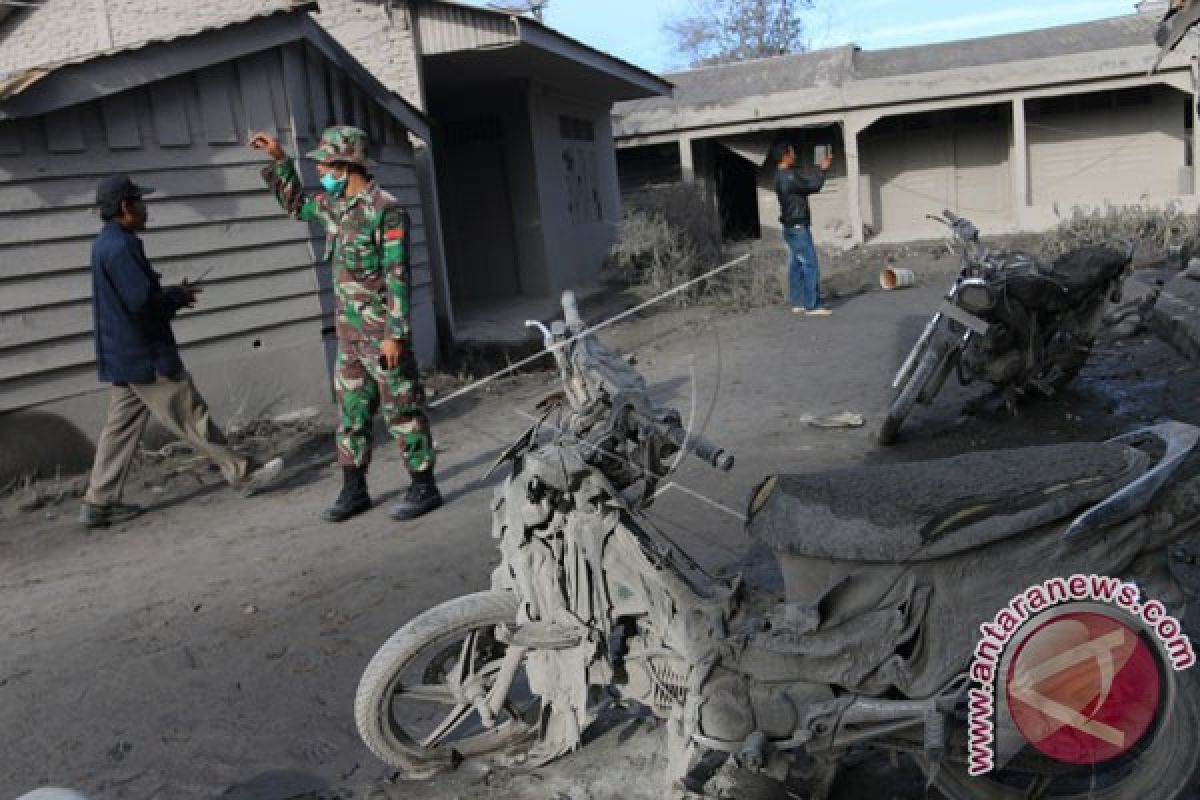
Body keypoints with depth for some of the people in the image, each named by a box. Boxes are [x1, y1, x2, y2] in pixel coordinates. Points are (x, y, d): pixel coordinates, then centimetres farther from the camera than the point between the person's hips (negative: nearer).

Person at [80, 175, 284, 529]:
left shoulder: (104, 245, 14)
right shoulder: (121, 246, -18)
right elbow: (142, 301, -25)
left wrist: (172, 295, 8)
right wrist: (178, 295, -7)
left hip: (124, 356, 10)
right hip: (147, 355, -10)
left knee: (121, 427, 12)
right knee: (193, 418, -1)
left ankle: (98, 503, 15)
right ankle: (243, 474, 8)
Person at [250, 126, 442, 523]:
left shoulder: (385, 209, -16)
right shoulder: (334, 204, 9)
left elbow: (397, 276, -19)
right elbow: (297, 205, 30)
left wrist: (395, 334, -21)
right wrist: (279, 159, 18)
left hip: (381, 331, -8)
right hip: (349, 331, 8)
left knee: (401, 410, 0)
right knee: (351, 411, 12)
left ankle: (424, 487, 10)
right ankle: (353, 490, 21)